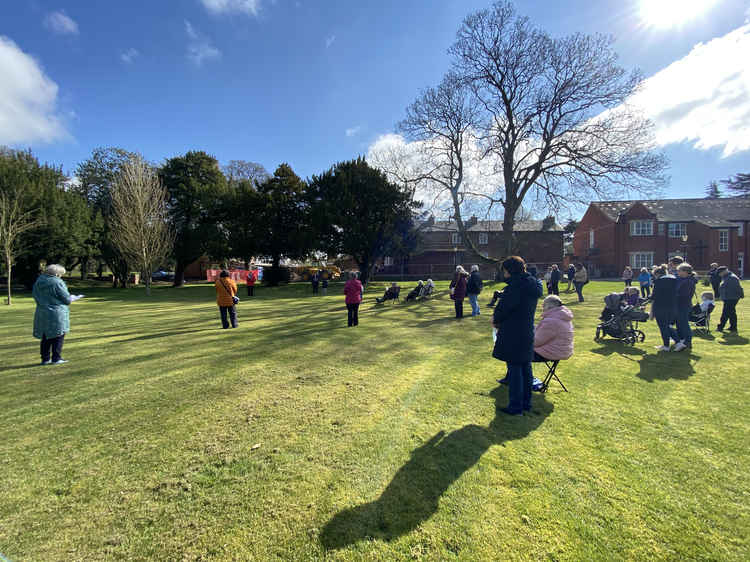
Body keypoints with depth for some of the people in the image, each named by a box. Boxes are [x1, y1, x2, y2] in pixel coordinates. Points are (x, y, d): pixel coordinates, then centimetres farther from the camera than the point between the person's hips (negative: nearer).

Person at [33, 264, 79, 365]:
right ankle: (56, 358, 4)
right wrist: (73, 298, 8)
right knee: (58, 336, 3)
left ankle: (45, 358, 19)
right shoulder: (57, 282, -15)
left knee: (46, 337, 14)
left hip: (42, 314, 7)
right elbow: (67, 299, -12)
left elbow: (35, 295, 14)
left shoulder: (38, 281, 6)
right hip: (57, 313, -7)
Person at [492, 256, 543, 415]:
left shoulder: (515, 286, -20)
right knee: (526, 368, 16)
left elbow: (503, 308, -18)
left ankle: (515, 407, 10)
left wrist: (496, 321, 2)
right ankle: (526, 403, 28)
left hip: (513, 335, -9)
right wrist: (499, 319, 7)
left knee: (514, 370, 1)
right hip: (528, 333, 9)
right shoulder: (532, 285, 10)